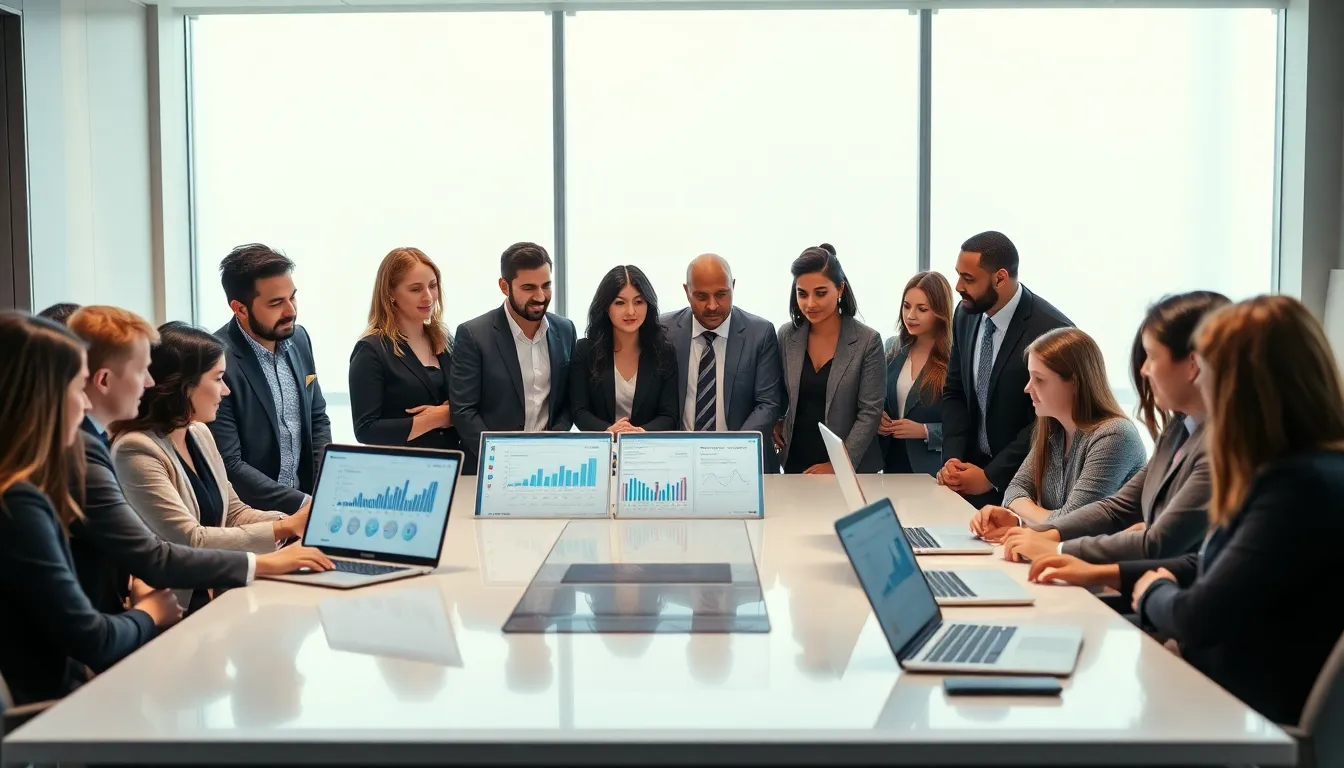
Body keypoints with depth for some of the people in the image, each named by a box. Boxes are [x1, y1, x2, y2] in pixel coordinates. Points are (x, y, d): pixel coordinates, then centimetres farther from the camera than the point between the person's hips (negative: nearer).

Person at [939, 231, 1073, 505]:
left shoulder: (1050, 329, -20)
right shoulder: (965, 315, -1)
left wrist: (990, 476, -16)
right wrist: (953, 458, -6)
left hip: (1022, 481, -5)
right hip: (970, 470, 5)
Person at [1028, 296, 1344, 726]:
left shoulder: (1302, 485, -26)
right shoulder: (1292, 469, 5)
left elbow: (1199, 618, -25)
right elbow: (1213, 569, 18)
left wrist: (1153, 591, -3)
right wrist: (1104, 574, 14)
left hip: (1252, 717, -8)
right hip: (1216, 680, 8)